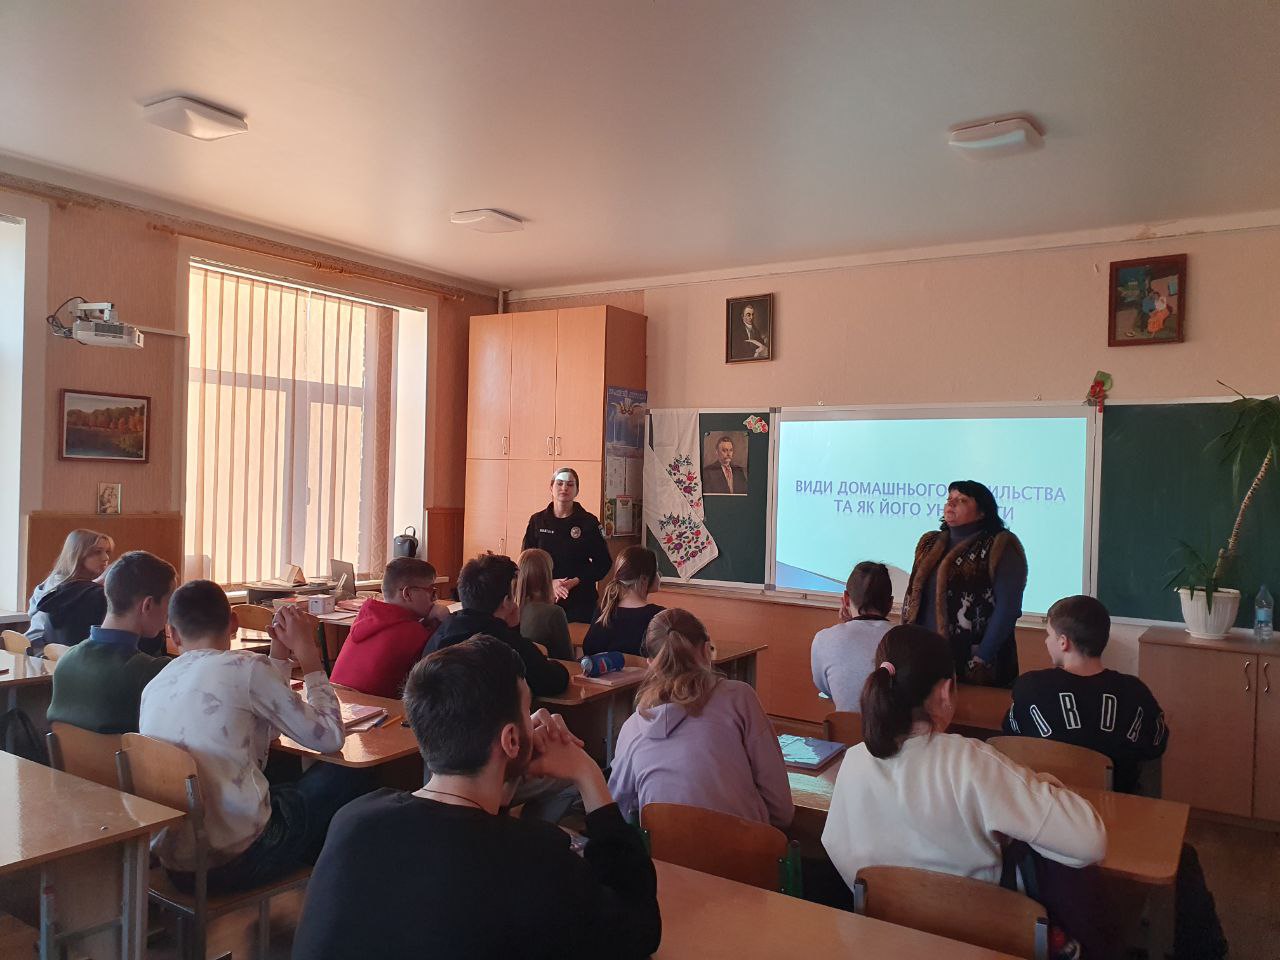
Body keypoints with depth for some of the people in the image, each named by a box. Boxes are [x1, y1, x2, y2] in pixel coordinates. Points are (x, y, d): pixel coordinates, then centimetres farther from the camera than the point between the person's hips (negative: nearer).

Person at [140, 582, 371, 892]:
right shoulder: (245, 667, -13)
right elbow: (329, 737, -6)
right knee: (347, 777, 12)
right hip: (237, 859, -7)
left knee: (286, 777, 29)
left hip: (172, 862, 7)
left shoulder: (154, 687, 9)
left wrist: (280, 655, 17)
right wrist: (307, 653, 2)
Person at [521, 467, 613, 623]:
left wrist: (576, 581, -13)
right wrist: (550, 583, -12)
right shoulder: (537, 520, 5)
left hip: (580, 599, -1)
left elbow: (603, 562, 0)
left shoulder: (589, 522, -1)